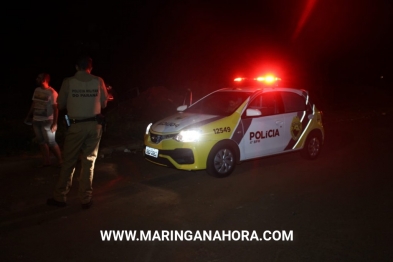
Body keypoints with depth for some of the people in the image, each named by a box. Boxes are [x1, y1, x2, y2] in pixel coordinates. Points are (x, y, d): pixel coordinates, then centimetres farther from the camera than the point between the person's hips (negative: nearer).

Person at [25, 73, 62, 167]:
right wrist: (28, 116, 16)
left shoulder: (52, 92, -14)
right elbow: (33, 104, 16)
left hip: (47, 121, -7)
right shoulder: (37, 90, 6)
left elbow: (55, 108, -15)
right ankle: (46, 161, 20)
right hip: (36, 121, 7)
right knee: (41, 142, 11)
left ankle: (60, 160, 12)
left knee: (51, 143, -2)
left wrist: (54, 123, -19)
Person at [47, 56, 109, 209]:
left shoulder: (68, 82, -5)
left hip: (76, 126, -1)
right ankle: (85, 199, 11)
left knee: (69, 162, 9)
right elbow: (104, 103, 9)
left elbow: (60, 105, 3)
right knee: (89, 162, 8)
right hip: (94, 125, 2)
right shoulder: (98, 81, -1)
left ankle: (60, 197, 16)